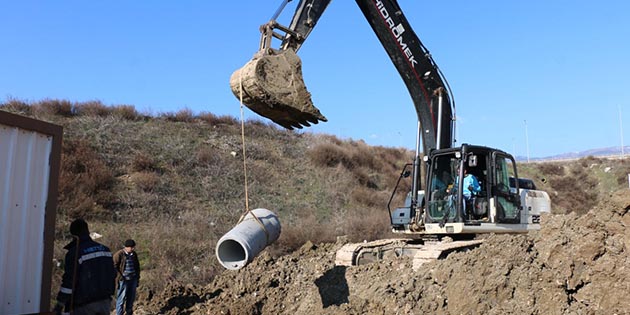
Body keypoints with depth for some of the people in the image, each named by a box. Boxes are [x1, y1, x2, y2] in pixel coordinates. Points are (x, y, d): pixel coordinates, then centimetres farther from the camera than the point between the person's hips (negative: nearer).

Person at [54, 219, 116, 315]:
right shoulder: (105, 249, 6)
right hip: (105, 301, 5)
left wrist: (59, 305, -6)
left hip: (84, 304, -5)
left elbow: (69, 281, -15)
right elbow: (112, 274, 10)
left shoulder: (74, 253, -13)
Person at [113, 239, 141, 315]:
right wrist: (120, 277, -13)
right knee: (121, 298, -2)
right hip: (123, 280, -6)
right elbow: (114, 267, -9)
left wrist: (138, 277, 16)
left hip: (133, 279, 6)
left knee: (131, 298, 12)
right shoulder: (119, 254, -9)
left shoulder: (134, 254, 10)